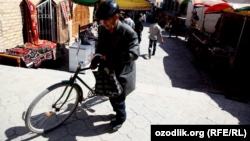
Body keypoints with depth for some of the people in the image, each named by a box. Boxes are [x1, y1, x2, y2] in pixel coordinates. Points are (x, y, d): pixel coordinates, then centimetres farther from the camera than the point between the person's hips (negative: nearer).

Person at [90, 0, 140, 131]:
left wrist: (109, 57, -27)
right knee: (112, 96, 21)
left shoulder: (128, 32, -22)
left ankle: (120, 119, 36)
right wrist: (95, 62, -5)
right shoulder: (103, 29, -2)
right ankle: (118, 113, 48)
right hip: (108, 71, 6)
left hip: (121, 74, -6)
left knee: (118, 100, 8)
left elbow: (133, 54, -28)